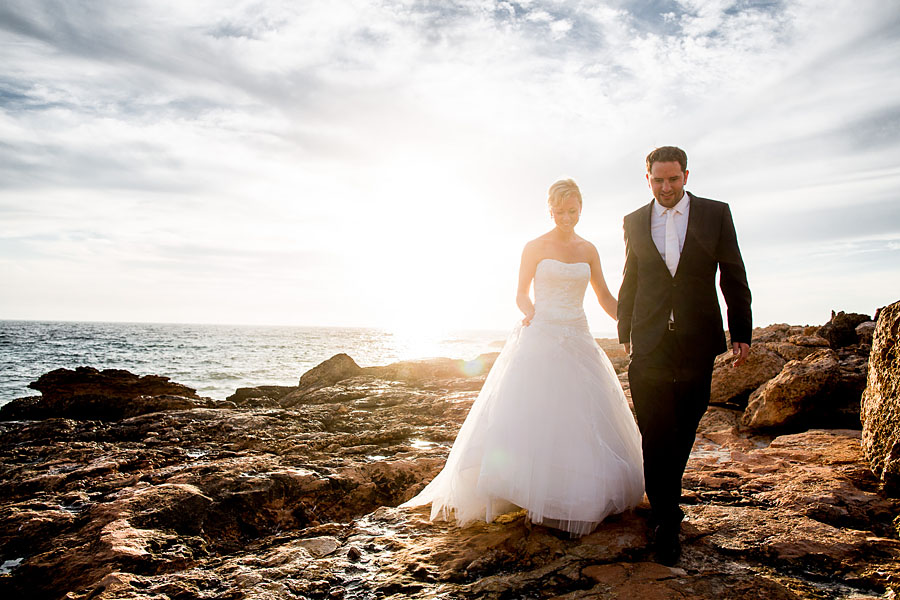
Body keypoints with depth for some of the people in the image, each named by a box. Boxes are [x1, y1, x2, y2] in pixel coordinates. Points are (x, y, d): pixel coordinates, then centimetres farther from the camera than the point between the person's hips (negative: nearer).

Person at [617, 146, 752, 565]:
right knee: (655, 434, -5)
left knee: (683, 431, 12)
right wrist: (625, 332, 16)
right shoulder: (634, 222, 8)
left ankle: (665, 506, 32)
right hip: (650, 343, 0)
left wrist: (741, 332, 2)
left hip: (698, 342, 0)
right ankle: (666, 520, 5)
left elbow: (733, 278, 4)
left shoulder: (716, 214, 3)